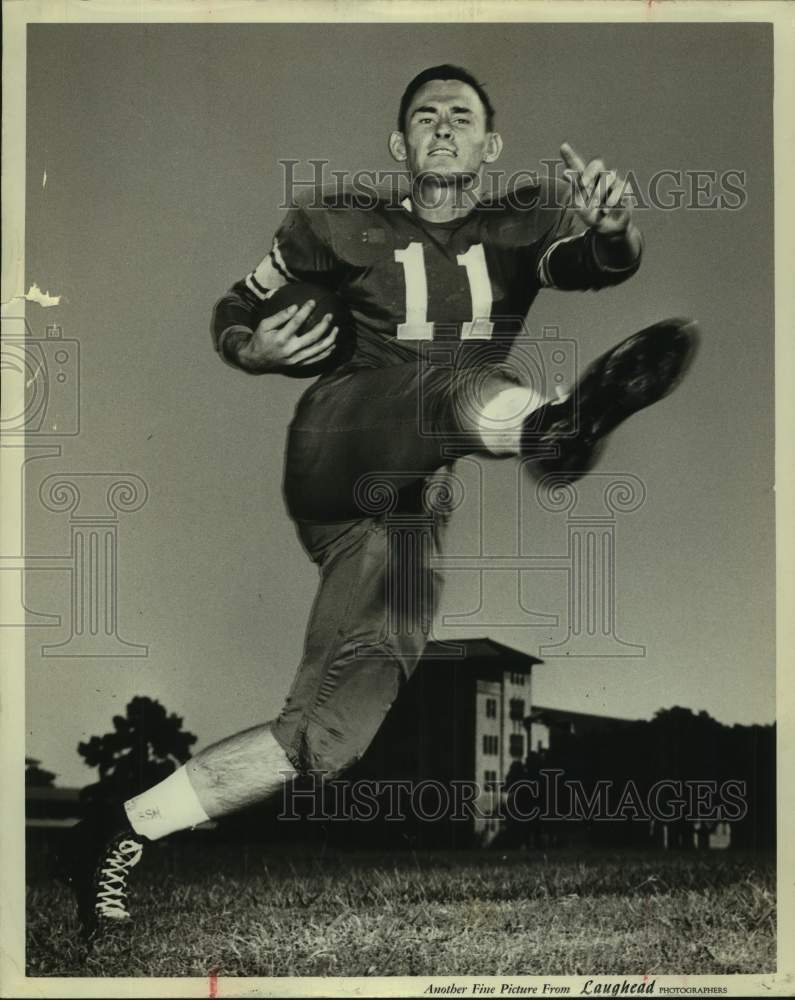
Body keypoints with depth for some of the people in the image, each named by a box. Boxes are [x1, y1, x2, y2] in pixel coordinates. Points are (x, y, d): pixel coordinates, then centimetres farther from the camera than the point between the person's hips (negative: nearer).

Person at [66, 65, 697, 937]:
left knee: (331, 731, -10)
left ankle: (126, 830, -4)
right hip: (342, 446, -2)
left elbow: (590, 264, -8)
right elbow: (234, 311, 21)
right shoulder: (343, 226, 13)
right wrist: (252, 351, -4)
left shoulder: (522, 223, 13)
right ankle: (555, 423, -69)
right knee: (469, 381, -33)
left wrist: (609, 230, -33)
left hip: (417, 506, 2)